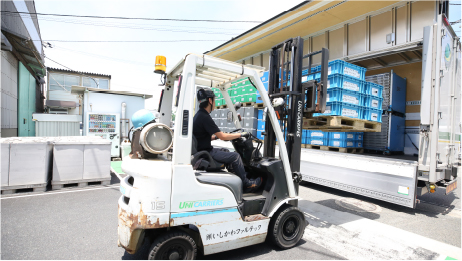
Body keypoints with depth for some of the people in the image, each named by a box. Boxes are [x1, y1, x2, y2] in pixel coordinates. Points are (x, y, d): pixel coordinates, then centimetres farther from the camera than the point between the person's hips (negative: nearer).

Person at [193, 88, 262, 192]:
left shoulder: (199, 115, 11)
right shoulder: (204, 117, -21)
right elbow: (223, 136, -20)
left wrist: (216, 136, 16)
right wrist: (241, 134, -11)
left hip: (202, 150, 10)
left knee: (227, 152, 21)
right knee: (235, 156, -8)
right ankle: (246, 184, 7)